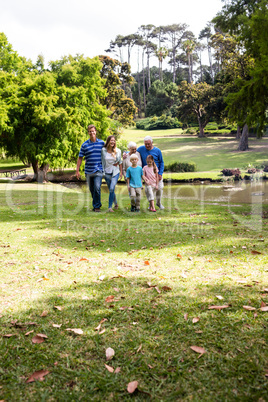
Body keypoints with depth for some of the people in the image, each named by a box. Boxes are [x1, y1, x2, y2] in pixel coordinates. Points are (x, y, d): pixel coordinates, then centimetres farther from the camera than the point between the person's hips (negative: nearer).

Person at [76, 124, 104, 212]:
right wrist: (77, 170, 1)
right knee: (91, 190, 10)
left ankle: (97, 206, -3)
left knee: (97, 188, -16)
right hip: (88, 171, 2)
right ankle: (97, 204, 29)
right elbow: (80, 158, 5)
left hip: (98, 170, -2)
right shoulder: (85, 144, 3)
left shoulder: (102, 143, 4)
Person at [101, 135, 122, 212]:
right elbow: (102, 161, 6)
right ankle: (116, 204, 30)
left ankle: (110, 207, -12)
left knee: (112, 189, -17)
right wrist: (102, 171, 4)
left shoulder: (118, 151, 0)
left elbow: (120, 162, 9)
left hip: (115, 172, -1)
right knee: (111, 190, 10)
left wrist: (121, 172, 8)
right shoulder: (103, 150, -2)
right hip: (107, 173, 1)